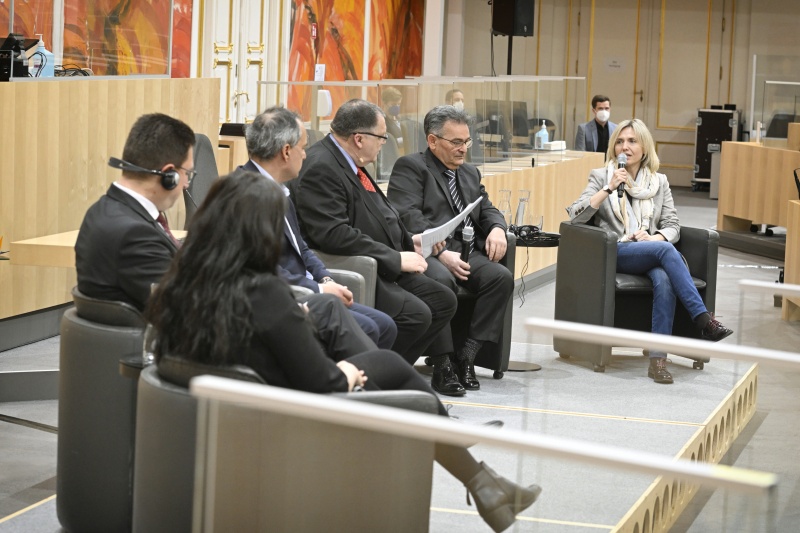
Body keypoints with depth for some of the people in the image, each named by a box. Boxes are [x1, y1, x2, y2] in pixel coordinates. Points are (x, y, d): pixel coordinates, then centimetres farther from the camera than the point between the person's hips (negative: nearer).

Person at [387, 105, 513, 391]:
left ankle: (468, 352, -19)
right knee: (442, 280, -39)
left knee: (502, 277, -23)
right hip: (428, 252, -7)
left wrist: (497, 228, -2)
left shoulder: (470, 172, 29)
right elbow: (408, 217, -11)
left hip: (467, 254, 7)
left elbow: (486, 209, 26)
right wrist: (442, 254, -22)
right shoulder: (410, 167, 3)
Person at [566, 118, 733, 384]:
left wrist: (655, 237, -10)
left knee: (664, 280, -35)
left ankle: (658, 357, -37)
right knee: (666, 250, -33)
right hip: (614, 253, -3)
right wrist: (609, 189, -11)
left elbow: (673, 226, 12)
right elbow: (575, 216, -3)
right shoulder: (601, 177, 10)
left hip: (652, 249, 3)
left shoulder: (659, 182, 19)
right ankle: (704, 321, -34)